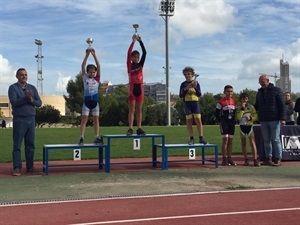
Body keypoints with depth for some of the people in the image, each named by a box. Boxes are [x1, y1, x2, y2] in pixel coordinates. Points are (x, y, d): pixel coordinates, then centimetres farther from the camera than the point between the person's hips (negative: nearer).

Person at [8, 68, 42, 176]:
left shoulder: (32, 88, 12)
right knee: (17, 145, -3)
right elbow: (14, 102, -13)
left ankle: (30, 166, 14)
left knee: (31, 144, 6)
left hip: (31, 119, 4)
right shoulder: (13, 88, 0)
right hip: (19, 119, -4)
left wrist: (31, 100, -13)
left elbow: (39, 103, 6)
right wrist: (26, 98, -22)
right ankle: (17, 168, -1)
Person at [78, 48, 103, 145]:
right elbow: (82, 66, -8)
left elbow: (98, 66, -4)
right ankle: (81, 138, -6)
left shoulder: (97, 78, 4)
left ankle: (96, 138, 10)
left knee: (96, 120, 5)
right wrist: (87, 55, -15)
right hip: (87, 101, -2)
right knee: (84, 119, -4)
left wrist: (94, 55, -10)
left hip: (95, 101, 2)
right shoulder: (85, 78, 2)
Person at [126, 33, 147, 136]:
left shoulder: (141, 64, 9)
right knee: (132, 109, -3)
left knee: (139, 110, 6)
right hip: (132, 88, -3)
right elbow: (128, 53, -10)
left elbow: (144, 52, 1)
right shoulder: (129, 65, 1)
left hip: (140, 88, 3)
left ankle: (139, 129, 7)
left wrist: (140, 41, -5)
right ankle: (130, 128, -4)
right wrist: (133, 41, -13)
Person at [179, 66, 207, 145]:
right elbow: (180, 95, 0)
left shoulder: (196, 83, 6)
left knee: (198, 120, -6)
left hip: (195, 103, 0)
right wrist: (186, 89, -13)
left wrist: (195, 87, -13)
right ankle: (191, 139, 6)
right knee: (189, 121, 1)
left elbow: (199, 94, 2)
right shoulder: (183, 84, 5)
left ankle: (201, 138, -2)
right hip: (187, 103, 0)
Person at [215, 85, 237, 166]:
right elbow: (217, 113, -5)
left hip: (232, 123, 6)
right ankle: (224, 159, -4)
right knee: (225, 140, -8)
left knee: (230, 141, 8)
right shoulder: (221, 102, -8)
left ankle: (229, 158, 13)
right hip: (224, 123, -6)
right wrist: (220, 122, -6)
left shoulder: (234, 101, 9)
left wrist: (234, 120, 8)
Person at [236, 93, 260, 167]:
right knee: (243, 144, 6)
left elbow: (256, 117, 2)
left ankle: (255, 159, -11)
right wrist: (242, 108, -17)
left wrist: (251, 118, -17)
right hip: (242, 127, 1)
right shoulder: (238, 108, 2)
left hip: (250, 126, -1)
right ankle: (246, 160, 13)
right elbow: (238, 117, -14)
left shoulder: (251, 107, 3)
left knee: (252, 143, -9)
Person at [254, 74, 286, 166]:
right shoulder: (259, 92, 15)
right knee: (266, 140, 7)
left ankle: (277, 159, 2)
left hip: (274, 120, -5)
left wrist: (282, 118, -12)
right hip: (263, 120, 5)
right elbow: (256, 106, 21)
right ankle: (268, 159, 12)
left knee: (275, 140, -3)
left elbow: (282, 105, -4)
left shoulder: (276, 90, -1)